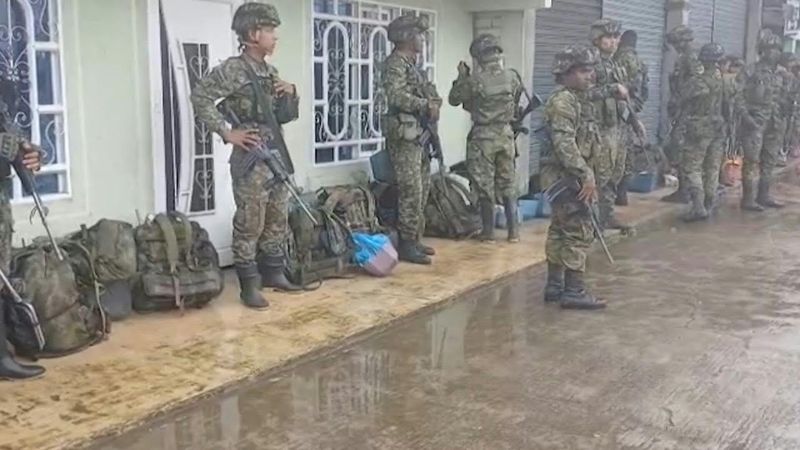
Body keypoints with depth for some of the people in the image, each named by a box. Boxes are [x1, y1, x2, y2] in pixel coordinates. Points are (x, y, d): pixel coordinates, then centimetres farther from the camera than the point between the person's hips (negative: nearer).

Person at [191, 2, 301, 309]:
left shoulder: (271, 73, 14)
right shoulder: (233, 70, -9)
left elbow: (286, 117, 21)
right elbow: (200, 98, -16)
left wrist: (291, 94, 1)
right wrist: (227, 133, -16)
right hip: (251, 160, -8)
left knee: (278, 220, 14)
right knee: (250, 224, -3)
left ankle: (273, 273, 28)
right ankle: (249, 284, 5)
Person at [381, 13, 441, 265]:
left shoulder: (412, 65, 19)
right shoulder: (395, 64, -11)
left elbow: (429, 91, 19)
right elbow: (395, 95, -25)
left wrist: (434, 104, -3)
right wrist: (426, 105, -19)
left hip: (419, 134, 10)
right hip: (404, 135, -10)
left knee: (422, 191, 13)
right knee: (411, 192, -10)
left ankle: (415, 240, 21)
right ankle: (406, 246, -4)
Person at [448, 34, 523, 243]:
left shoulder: (475, 79, -15)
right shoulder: (511, 77, -2)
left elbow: (454, 99, -2)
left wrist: (462, 77, 8)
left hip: (483, 136, -4)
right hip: (506, 134, 4)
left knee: (485, 186, 5)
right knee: (508, 185, 12)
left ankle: (489, 232, 9)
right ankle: (513, 231, 13)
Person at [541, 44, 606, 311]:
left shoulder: (576, 101, 17)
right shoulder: (562, 102, -16)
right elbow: (564, 144, -25)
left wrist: (587, 175, 19)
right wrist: (585, 176, -25)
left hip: (566, 178, 11)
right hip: (567, 177, -11)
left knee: (560, 231, 13)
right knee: (579, 233, -9)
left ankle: (554, 286, 21)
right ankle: (574, 292, -5)